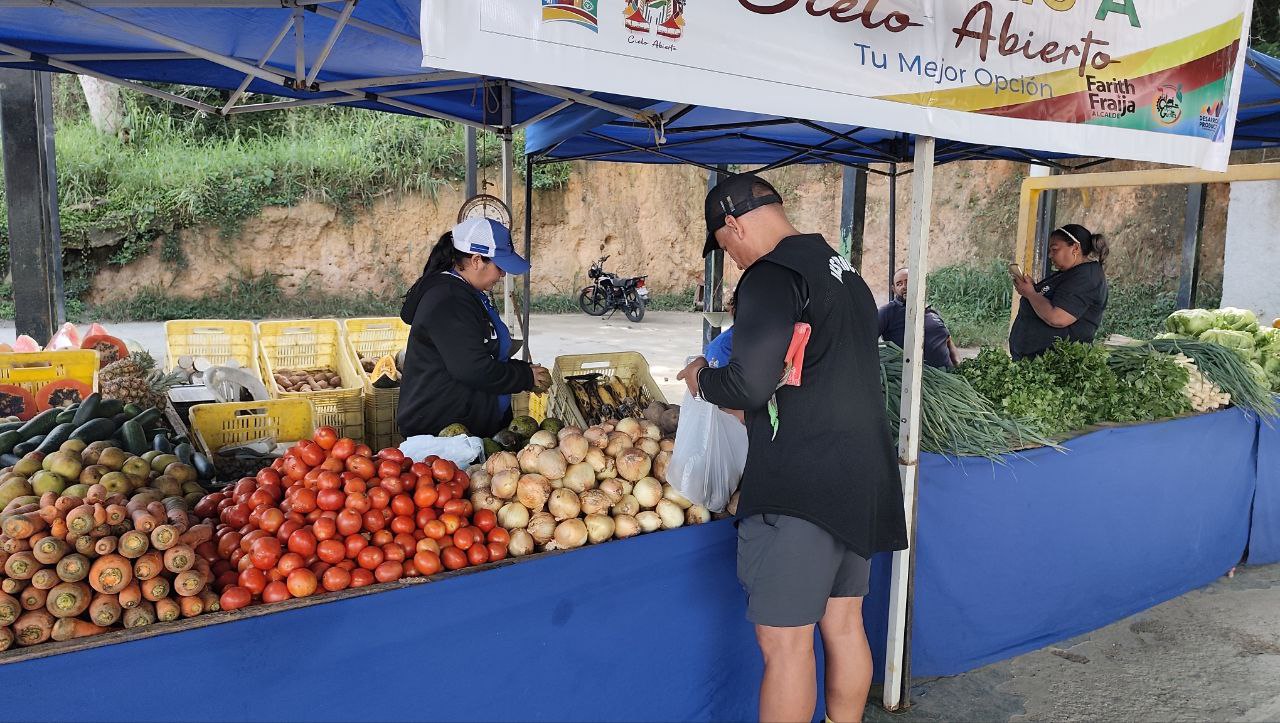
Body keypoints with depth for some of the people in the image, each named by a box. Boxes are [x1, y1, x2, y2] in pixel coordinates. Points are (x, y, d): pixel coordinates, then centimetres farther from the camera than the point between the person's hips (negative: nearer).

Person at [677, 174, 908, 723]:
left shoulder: (771, 276, -14)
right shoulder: (846, 272, 15)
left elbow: (749, 385, -22)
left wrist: (702, 378, -1)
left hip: (800, 487, -9)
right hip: (862, 479, 9)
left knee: (785, 641, 0)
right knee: (843, 624, 19)